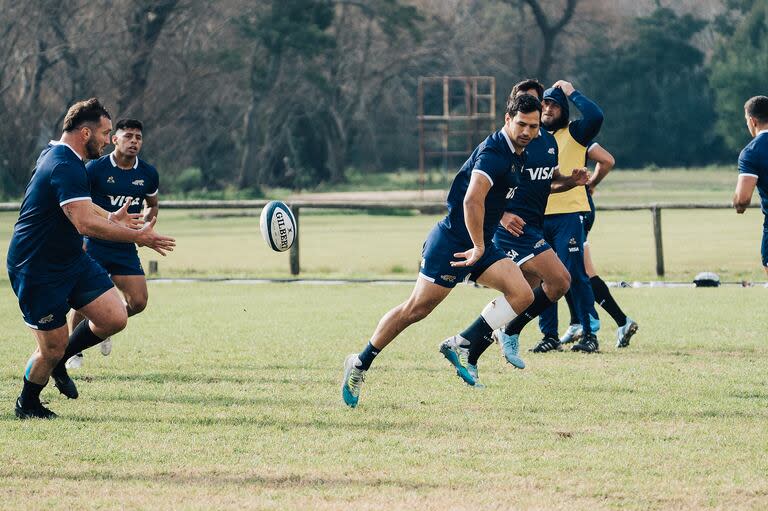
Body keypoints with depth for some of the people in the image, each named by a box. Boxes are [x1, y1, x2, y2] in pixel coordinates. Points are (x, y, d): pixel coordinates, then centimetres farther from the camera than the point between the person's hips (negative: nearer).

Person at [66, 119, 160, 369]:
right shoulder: (95, 169, -10)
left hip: (126, 248, 4)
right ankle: (74, 352, 13)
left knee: (138, 302, -5)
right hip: (94, 244, -4)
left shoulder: (148, 174, 3)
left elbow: (153, 205, 21)